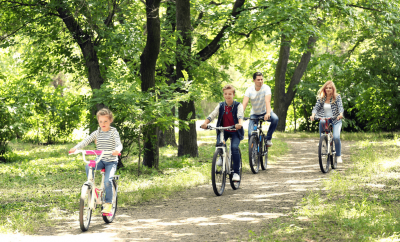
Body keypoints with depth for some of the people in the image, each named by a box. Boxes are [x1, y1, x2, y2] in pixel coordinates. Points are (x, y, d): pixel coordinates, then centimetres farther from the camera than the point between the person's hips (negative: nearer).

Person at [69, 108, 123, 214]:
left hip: (111, 161, -4)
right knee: (88, 166, -28)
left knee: (107, 180, -23)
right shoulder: (97, 133, 7)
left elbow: (119, 144, -16)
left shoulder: (114, 132, -4)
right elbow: (86, 141, -2)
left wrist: (117, 150, -40)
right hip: (100, 160, 4)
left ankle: (108, 203, -9)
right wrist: (76, 148, -19)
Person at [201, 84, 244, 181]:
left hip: (235, 131, -3)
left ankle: (236, 172, -15)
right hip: (223, 131, 3)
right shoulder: (220, 106, -1)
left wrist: (240, 124, -50)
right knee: (219, 143, -26)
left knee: (234, 147, -25)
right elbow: (212, 115, -14)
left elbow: (240, 115, -28)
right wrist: (205, 123, -34)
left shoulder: (238, 105, -8)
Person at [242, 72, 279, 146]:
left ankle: (268, 138, -14)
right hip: (254, 114, 1)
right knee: (251, 134, -17)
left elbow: (267, 101, -34)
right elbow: (244, 103, -25)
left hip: (265, 112, -1)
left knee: (275, 119, -33)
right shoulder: (249, 90, -15)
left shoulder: (266, 88, -19)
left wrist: (268, 113, -51)